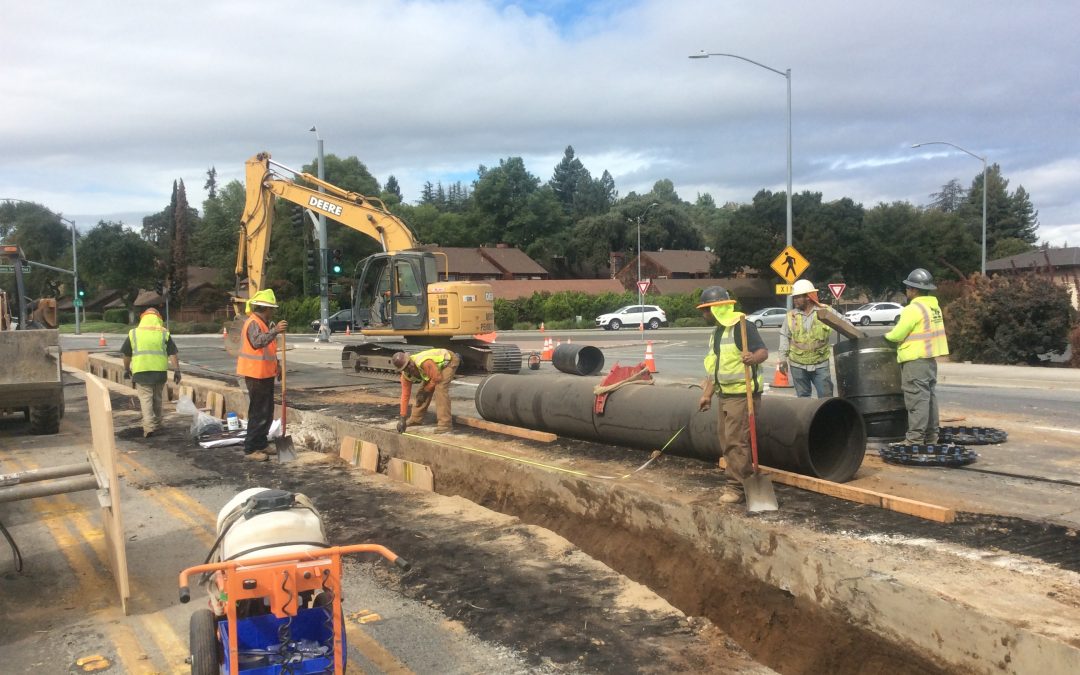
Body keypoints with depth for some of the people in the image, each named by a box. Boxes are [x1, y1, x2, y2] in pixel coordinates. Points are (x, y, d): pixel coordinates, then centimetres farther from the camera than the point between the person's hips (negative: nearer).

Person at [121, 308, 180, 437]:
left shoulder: (134, 333, 6)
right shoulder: (164, 333, 6)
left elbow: (126, 354, 12)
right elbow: (173, 353, 0)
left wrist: (126, 369, 24)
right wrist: (177, 370, 1)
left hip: (141, 371, -1)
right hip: (160, 371, 1)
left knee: (145, 398, -1)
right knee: (157, 398, 16)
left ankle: (149, 426, -14)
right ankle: (157, 424, 27)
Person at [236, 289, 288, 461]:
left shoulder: (263, 323, 15)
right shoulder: (253, 323, -17)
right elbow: (257, 342, -38)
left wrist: (276, 365, 18)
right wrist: (275, 331, -48)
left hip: (265, 374, 10)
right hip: (256, 375, -10)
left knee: (267, 412, 17)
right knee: (259, 413, -8)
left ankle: (261, 443, 29)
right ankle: (250, 449, -2)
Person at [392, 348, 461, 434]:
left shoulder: (424, 363, -40)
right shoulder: (406, 375, -16)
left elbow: (437, 378, -29)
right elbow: (405, 395, -12)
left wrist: (425, 390, -14)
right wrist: (402, 418, -15)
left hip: (449, 360, -7)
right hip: (437, 365, 7)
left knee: (440, 388, -23)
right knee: (423, 392, 2)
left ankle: (445, 423, -23)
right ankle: (416, 419, 22)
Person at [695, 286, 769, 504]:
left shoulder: (741, 327, -15)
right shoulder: (717, 332, 16)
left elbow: (763, 351, -22)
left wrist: (753, 358, -44)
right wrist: (707, 394, 21)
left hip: (742, 394, -10)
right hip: (725, 394, 10)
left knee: (736, 441, -8)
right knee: (726, 440, 13)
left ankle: (735, 487, -1)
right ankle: (746, 479, 25)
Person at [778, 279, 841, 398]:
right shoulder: (791, 315, 2)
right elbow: (784, 337, 6)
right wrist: (783, 359, 3)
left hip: (820, 364, -2)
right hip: (798, 365, 2)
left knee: (826, 396, 1)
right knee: (802, 396, 11)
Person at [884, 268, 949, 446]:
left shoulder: (913, 309, -15)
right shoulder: (934, 307, 12)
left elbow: (896, 335, -14)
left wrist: (886, 335, 6)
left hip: (915, 360, -9)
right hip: (931, 359, 9)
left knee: (917, 399, -7)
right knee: (930, 396, 14)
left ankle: (915, 439, -5)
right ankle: (931, 436, 21)